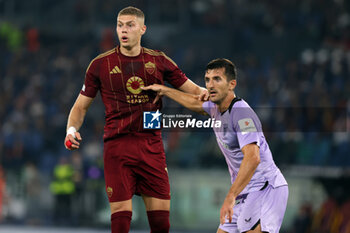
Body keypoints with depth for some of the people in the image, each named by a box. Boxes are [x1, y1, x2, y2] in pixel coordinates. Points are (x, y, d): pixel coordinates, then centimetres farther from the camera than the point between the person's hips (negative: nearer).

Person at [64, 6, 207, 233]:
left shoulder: (159, 61, 8)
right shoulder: (101, 65, 4)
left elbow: (190, 89, 13)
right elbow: (81, 105, 10)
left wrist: (204, 93, -10)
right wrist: (72, 130, -8)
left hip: (152, 145, 2)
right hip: (117, 145, -2)